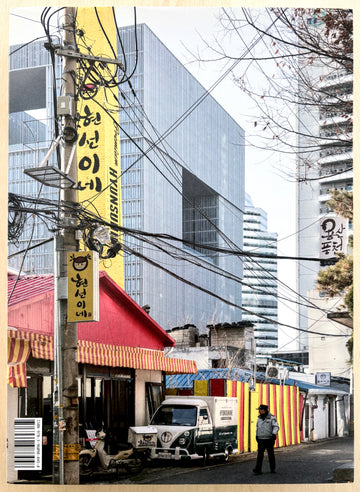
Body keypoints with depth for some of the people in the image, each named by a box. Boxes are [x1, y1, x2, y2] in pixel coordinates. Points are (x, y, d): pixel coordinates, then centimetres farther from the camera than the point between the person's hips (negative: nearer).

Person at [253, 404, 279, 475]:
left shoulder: (272, 417, -7)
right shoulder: (259, 418, 9)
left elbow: (276, 427, -11)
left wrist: (274, 434, -25)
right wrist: (257, 435, 20)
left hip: (269, 439, -3)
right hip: (261, 439, 3)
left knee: (271, 454, 6)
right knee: (260, 454, -7)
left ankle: (272, 469, 19)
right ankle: (258, 470, -13)